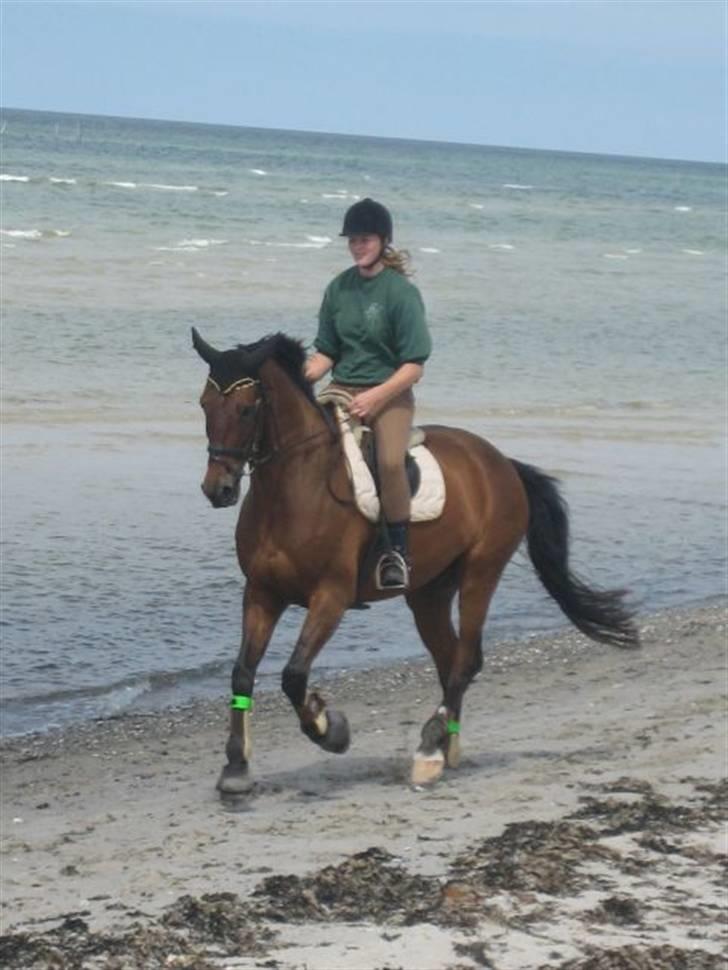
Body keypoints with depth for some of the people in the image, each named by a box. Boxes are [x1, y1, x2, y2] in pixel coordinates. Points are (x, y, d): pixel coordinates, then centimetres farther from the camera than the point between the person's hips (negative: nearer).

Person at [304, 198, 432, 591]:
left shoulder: (401, 292, -6)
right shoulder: (338, 289, 9)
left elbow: (414, 366, -8)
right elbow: (326, 351, 15)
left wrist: (376, 396, -19)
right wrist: (301, 378, -5)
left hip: (390, 393, -5)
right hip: (342, 391, 5)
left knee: (390, 460, -31)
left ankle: (397, 550, -15)